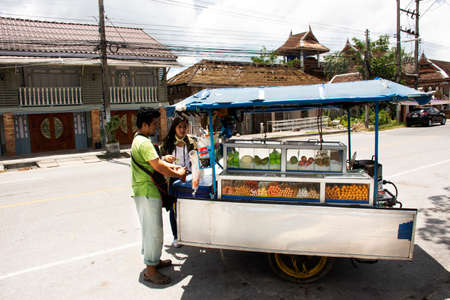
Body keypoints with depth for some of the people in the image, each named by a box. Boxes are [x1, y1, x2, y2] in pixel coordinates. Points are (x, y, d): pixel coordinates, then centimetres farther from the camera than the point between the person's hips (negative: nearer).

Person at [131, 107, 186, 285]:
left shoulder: (140, 140, 16)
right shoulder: (144, 143, -19)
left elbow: (155, 161, 22)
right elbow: (158, 167, -24)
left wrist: (172, 167, 10)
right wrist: (179, 174, -11)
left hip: (145, 191, 11)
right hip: (147, 191, -11)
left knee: (150, 228, 19)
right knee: (154, 230, -5)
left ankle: (153, 260, 33)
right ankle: (150, 270, 4)